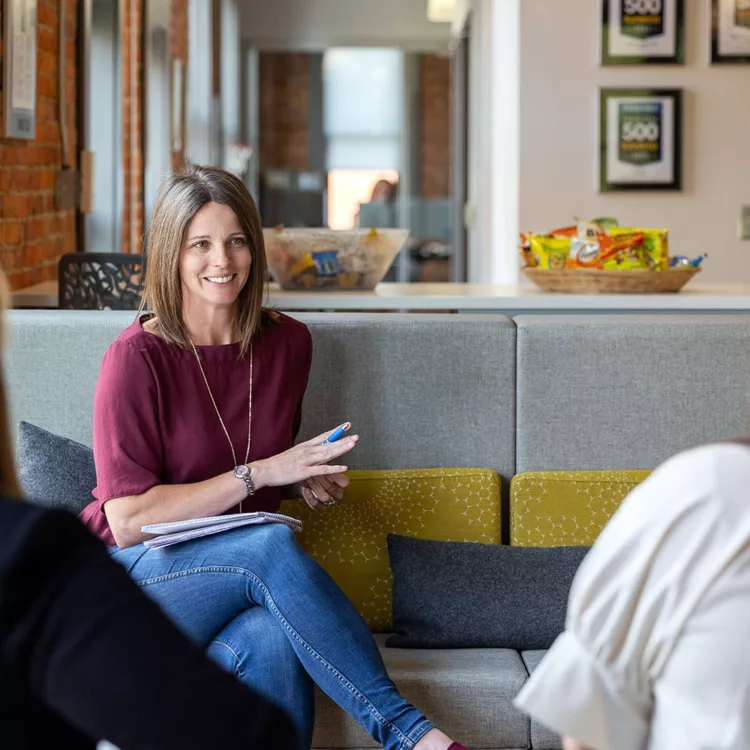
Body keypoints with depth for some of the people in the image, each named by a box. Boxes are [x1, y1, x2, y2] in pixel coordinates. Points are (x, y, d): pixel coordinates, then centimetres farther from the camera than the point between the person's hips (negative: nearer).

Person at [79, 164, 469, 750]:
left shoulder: (288, 343, 6)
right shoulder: (139, 356, -11)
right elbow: (128, 520, -16)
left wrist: (309, 482, -1)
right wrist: (258, 474, -19)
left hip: (243, 583, 4)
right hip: (133, 581, -4)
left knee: (275, 641, -34)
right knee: (273, 545, -33)